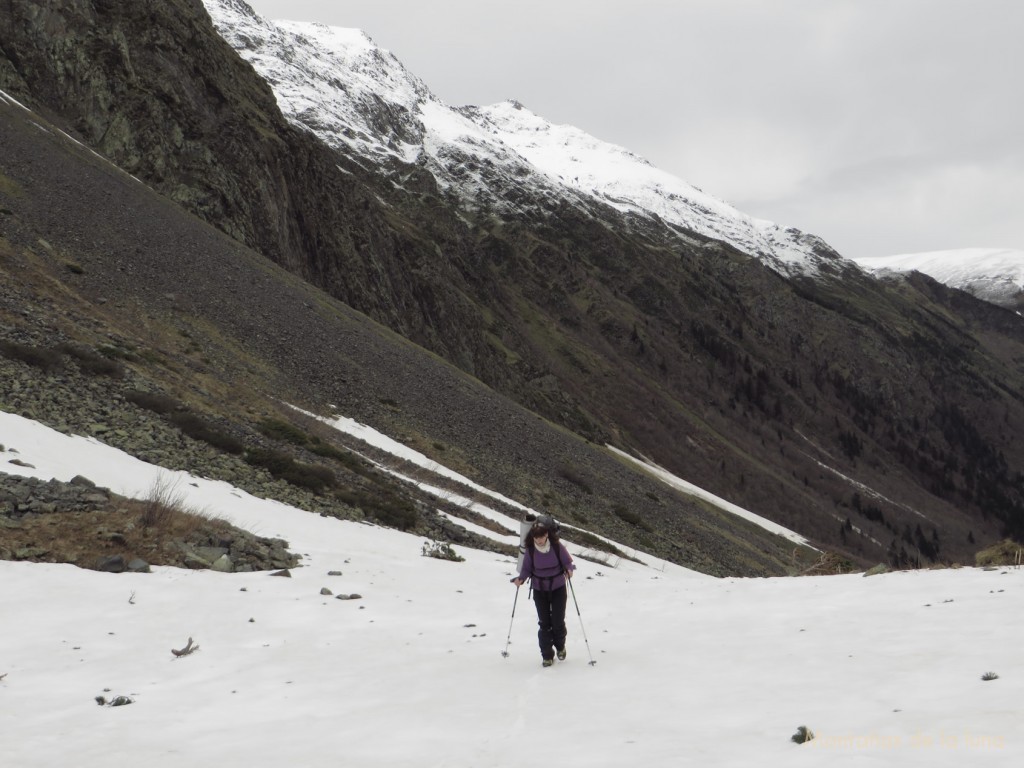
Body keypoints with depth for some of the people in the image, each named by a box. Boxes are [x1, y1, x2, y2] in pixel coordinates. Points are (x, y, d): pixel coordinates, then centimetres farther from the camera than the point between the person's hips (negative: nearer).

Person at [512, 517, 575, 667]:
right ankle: (547, 655, 11)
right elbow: (526, 568, -1)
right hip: (539, 589, 1)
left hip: (558, 588, -1)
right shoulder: (530, 550, -10)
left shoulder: (557, 546, -15)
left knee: (558, 621, 0)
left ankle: (560, 647, 30)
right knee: (544, 622, 0)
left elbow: (568, 561, -6)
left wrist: (569, 569, -27)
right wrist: (521, 579, -19)